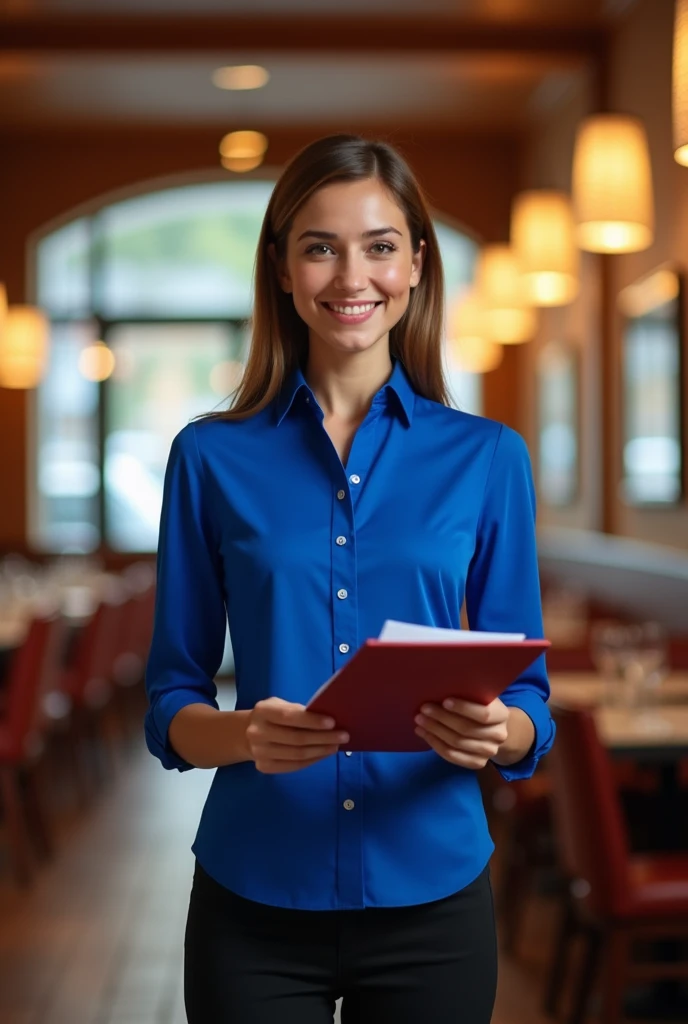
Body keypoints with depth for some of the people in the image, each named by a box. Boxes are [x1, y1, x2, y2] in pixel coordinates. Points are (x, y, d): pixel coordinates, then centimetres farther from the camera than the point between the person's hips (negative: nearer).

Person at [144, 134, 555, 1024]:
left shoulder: (486, 458, 0)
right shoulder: (212, 457, -1)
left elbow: (527, 701, 3)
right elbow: (171, 705, 1)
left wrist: (493, 732, -20)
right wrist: (246, 734, -20)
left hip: (432, 893, 1)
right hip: (255, 906, 0)